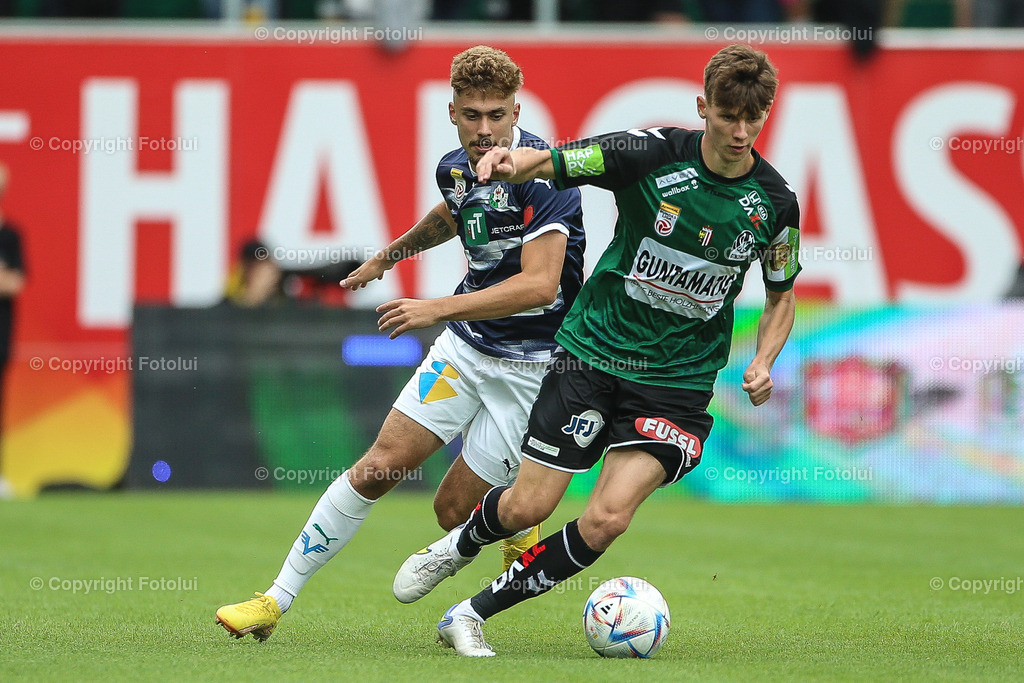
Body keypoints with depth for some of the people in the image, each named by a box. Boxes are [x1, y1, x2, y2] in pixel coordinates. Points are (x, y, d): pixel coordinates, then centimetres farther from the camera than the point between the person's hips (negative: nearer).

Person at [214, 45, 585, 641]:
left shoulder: (543, 174, -22)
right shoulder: (455, 168, 2)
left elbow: (540, 284, -31)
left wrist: (440, 308, -35)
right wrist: (389, 256, 42)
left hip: (531, 363, -6)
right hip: (465, 345, 6)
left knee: (455, 508, -4)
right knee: (378, 468, -3)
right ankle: (278, 600, 4)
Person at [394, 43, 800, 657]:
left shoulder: (774, 200, -4)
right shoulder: (653, 153, -12)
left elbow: (781, 295, 14)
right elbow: (551, 162, -15)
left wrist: (763, 363, -4)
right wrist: (512, 162, -39)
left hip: (679, 381, 1)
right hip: (595, 349, -1)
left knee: (607, 519, -16)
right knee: (528, 507, -1)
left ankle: (473, 615, 1)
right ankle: (459, 547, 37)